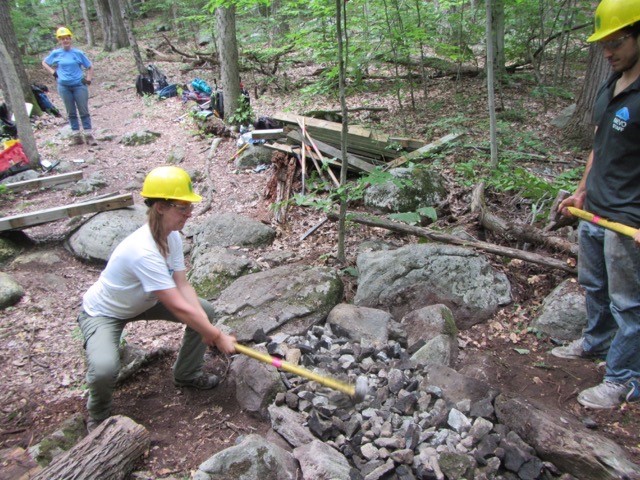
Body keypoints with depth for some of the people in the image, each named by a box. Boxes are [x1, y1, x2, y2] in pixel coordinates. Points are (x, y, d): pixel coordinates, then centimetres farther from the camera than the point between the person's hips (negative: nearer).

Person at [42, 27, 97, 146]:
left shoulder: (78, 53, -1)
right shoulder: (55, 53, 4)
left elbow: (90, 67, 7)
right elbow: (44, 63, 20)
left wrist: (88, 79, -5)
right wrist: (53, 72, 6)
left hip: (79, 85, -2)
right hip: (64, 86, 2)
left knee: (84, 111, -2)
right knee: (71, 112, 7)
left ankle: (88, 135, 1)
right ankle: (76, 135, 11)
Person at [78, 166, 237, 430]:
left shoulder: (172, 237, -14)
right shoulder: (143, 251, -40)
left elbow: (183, 286, -14)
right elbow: (179, 308, -38)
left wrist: (206, 326, -27)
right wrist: (217, 337, -29)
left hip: (142, 302, 8)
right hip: (102, 313, -8)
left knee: (205, 311, -1)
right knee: (104, 370, -34)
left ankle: (187, 374, 22)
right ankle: (98, 414, 3)